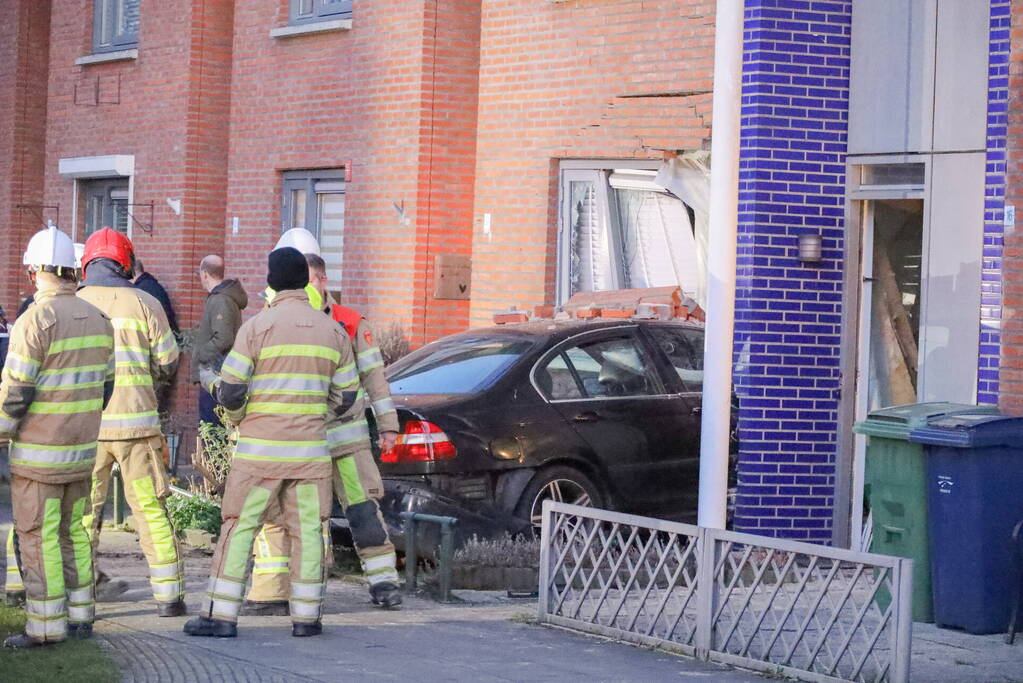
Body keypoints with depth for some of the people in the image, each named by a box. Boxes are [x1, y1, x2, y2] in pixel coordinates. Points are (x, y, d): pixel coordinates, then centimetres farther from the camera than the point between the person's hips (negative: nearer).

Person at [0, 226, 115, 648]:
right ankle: (80, 615, 20)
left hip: (39, 453, -7)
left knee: (38, 537, -1)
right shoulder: (97, 319, 6)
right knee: (73, 532, 16)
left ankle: (46, 625, 1)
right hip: (82, 449, 7)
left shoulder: (36, 320, -16)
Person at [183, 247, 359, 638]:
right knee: (307, 529, 7)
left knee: (239, 527, 2)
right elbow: (345, 397, 9)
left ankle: (221, 615, 1)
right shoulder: (332, 331, 5)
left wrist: (212, 383, 13)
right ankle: (306, 616, 7)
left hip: (260, 447, -3)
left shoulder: (257, 327, -7)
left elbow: (231, 393, -9)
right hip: (310, 448, 3)